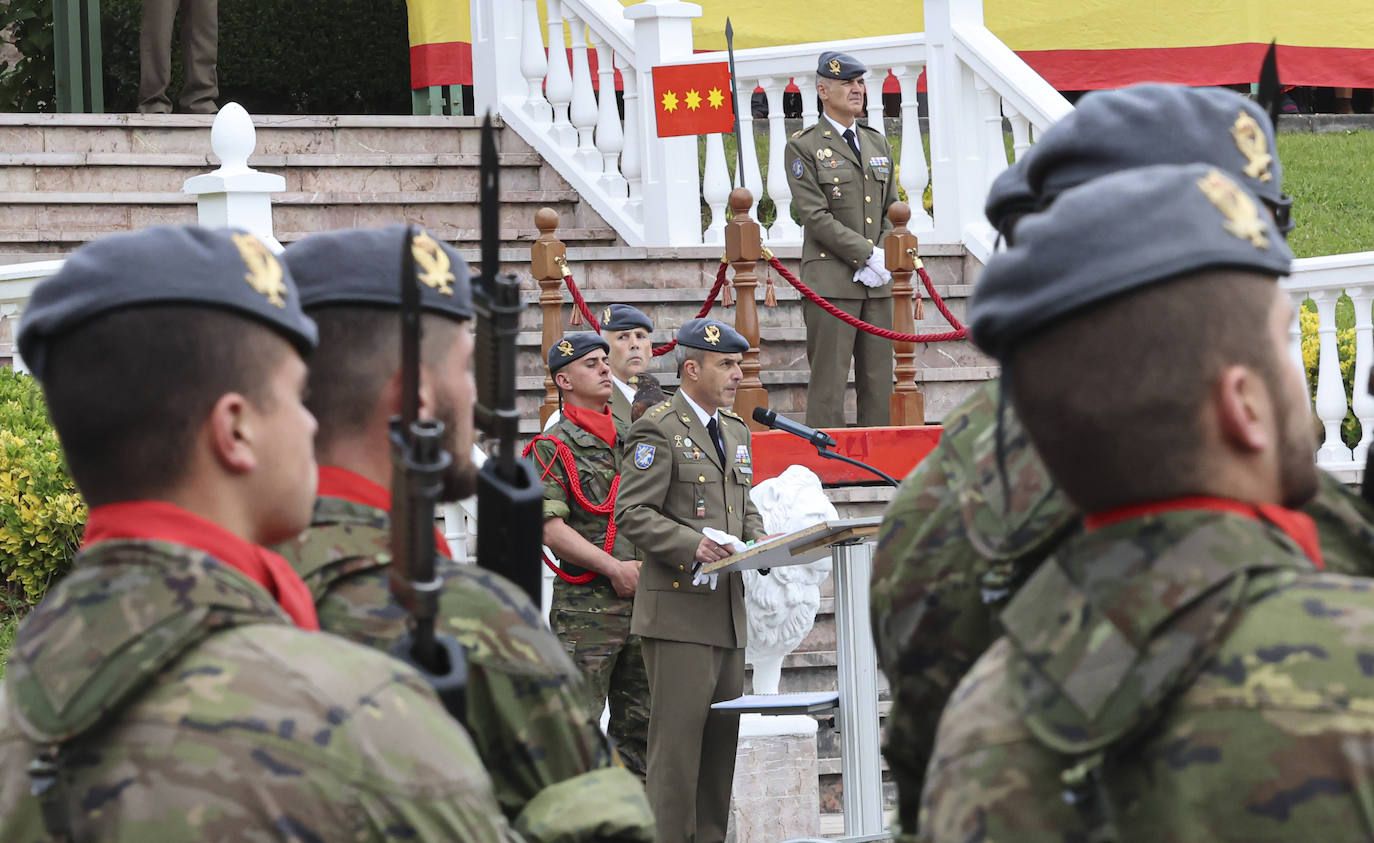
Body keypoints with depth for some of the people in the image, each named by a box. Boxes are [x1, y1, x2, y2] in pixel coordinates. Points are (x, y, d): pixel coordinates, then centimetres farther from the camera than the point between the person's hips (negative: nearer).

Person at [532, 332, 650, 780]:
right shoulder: (555, 446, -4)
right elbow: (548, 526, -13)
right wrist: (614, 568, -17)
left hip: (641, 601, 7)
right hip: (586, 606, -7)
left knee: (639, 726, 9)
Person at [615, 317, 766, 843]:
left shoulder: (736, 431, 20)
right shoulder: (659, 430, -7)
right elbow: (631, 514, -12)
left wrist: (758, 541, 5)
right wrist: (691, 545, -23)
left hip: (728, 608, 8)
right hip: (678, 610, -8)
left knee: (723, 738, 8)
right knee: (678, 736, -9)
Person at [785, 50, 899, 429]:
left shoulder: (878, 142, 17)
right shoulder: (803, 147, -2)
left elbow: (892, 210, 17)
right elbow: (816, 216, -10)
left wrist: (884, 259, -1)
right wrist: (868, 254, -14)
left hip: (877, 282, 6)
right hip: (831, 280, -6)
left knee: (879, 379, 5)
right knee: (829, 379, -7)